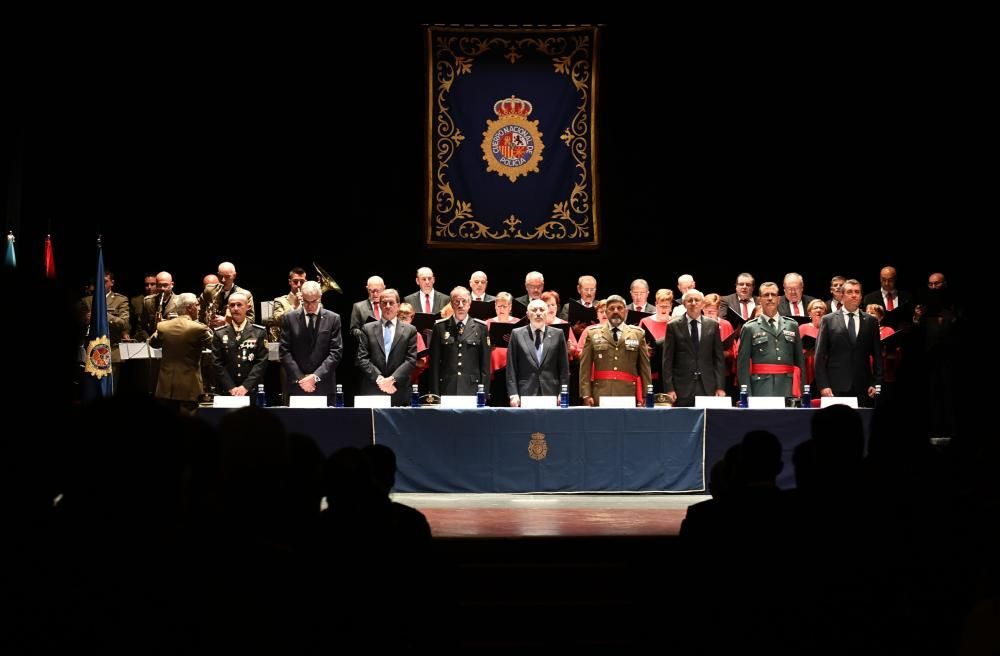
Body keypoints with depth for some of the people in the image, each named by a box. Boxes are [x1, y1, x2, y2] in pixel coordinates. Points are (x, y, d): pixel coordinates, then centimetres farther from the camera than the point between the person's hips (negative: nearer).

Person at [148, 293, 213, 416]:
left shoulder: (162, 326, -2)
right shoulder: (198, 329, -14)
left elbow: (153, 343, 17)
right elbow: (213, 343, 1)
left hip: (166, 387, 4)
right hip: (189, 388, -4)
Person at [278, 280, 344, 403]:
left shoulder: (333, 319, 4)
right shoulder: (289, 318, 6)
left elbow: (336, 352, -1)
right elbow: (284, 351, 2)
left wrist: (316, 376, -10)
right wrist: (299, 378, -8)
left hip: (324, 386, 0)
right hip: (296, 387, 0)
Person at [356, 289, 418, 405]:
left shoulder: (410, 330, 9)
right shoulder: (368, 329, 10)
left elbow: (411, 360, 1)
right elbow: (362, 359, 3)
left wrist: (392, 378, -11)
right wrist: (379, 378, -10)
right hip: (371, 391, 0)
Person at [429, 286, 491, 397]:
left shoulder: (480, 327, 7)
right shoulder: (440, 327, 6)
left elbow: (485, 363, 6)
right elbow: (434, 363, 5)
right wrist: (435, 394, 0)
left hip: (472, 389, 0)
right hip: (446, 390, 0)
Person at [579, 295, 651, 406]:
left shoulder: (637, 334, 12)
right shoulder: (592, 334, 10)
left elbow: (644, 368, 9)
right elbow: (585, 368, 6)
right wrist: (586, 395, -3)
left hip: (629, 394, 1)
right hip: (600, 396, 0)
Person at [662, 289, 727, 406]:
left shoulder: (713, 325, 9)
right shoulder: (674, 326, 4)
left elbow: (719, 358, 9)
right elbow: (667, 360, 2)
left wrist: (720, 387, 2)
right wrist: (669, 388, -5)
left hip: (708, 387, 1)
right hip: (682, 388, -1)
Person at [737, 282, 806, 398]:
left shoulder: (792, 325, 15)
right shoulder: (750, 328, 7)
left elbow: (800, 360, 15)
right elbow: (743, 364, 3)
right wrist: (747, 395, -5)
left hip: (788, 388, 2)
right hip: (761, 388, -2)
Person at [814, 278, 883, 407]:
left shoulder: (871, 321, 12)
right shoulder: (828, 320, 7)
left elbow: (877, 355, 11)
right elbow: (820, 356, 3)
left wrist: (876, 383, 1)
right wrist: (823, 385, -6)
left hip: (863, 388, 1)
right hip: (836, 388, -1)